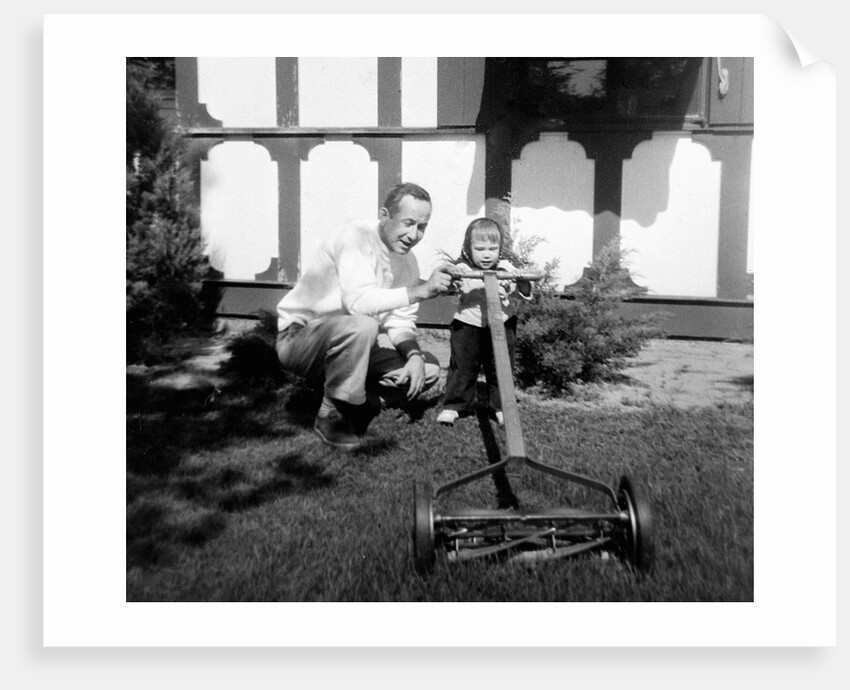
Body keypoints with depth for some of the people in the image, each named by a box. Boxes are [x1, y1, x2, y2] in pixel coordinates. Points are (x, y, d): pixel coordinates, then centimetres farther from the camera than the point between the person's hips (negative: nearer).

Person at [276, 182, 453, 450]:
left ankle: (356, 407, 7)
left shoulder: (408, 261, 3)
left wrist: (414, 355, -18)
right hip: (298, 336, -7)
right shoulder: (355, 237, -20)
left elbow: (400, 322, 2)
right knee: (360, 327, -39)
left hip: (351, 342, 7)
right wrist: (420, 291, -37)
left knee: (428, 369, -6)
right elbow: (359, 302, -34)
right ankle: (332, 417, -18)